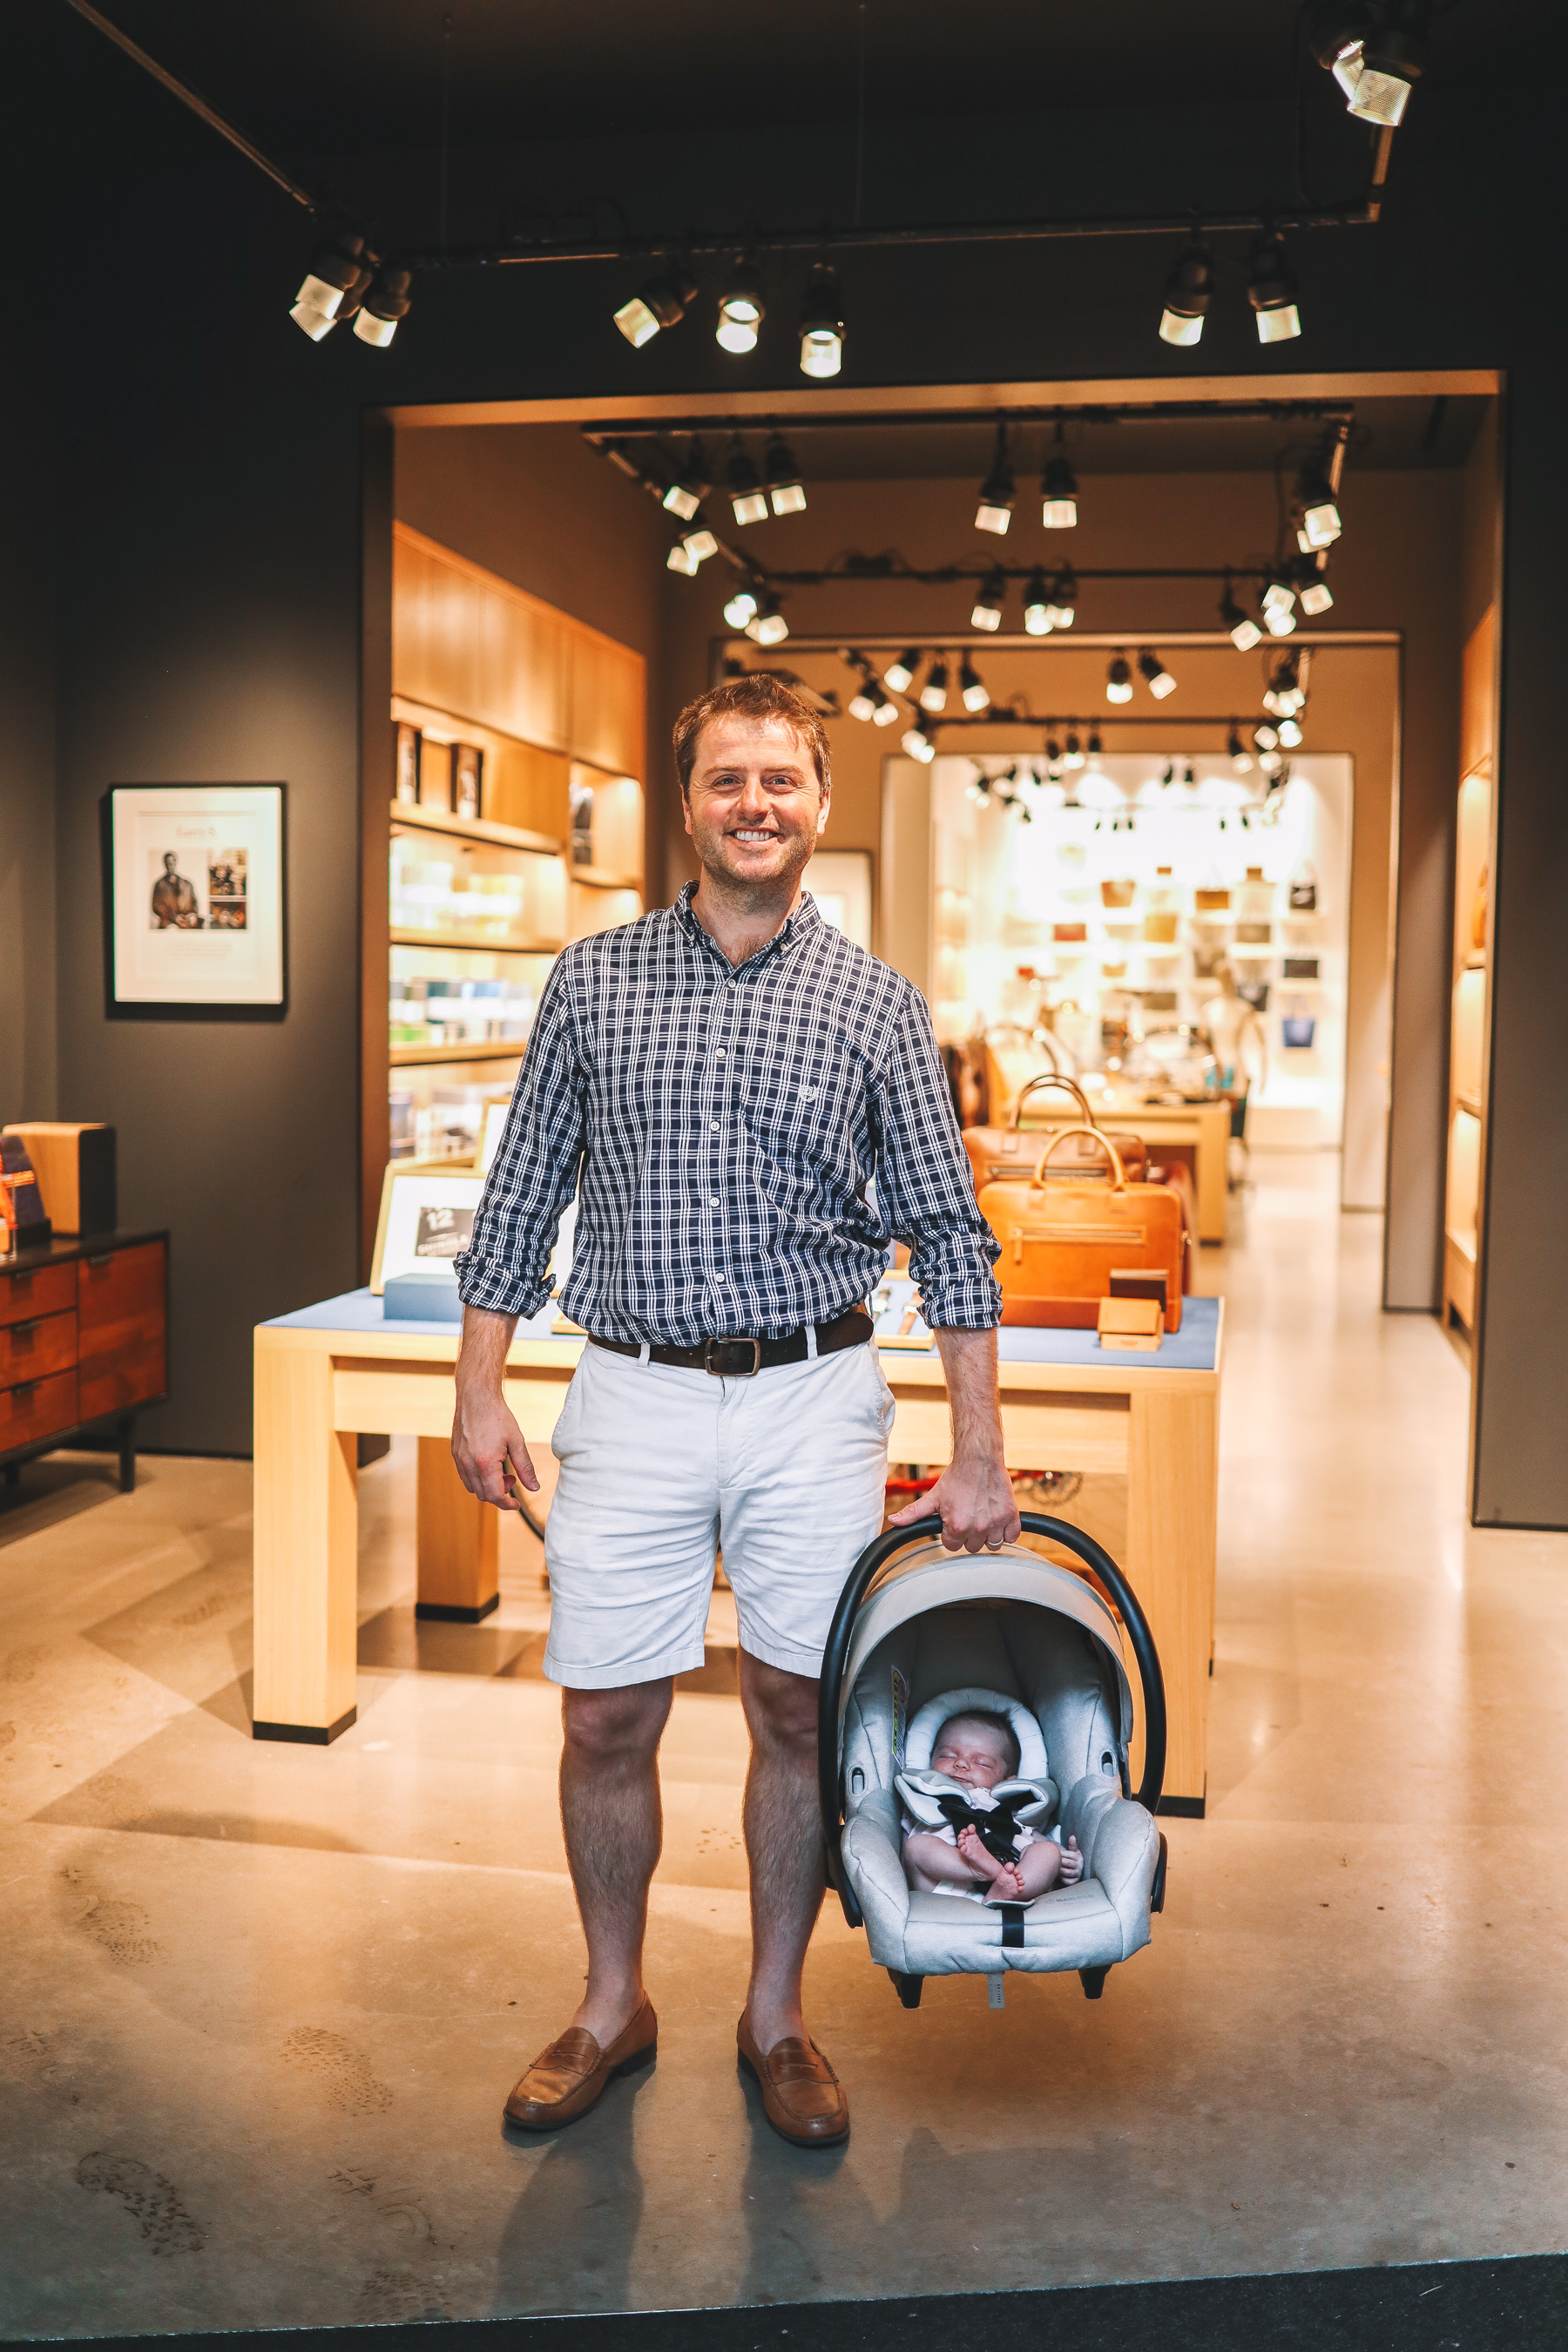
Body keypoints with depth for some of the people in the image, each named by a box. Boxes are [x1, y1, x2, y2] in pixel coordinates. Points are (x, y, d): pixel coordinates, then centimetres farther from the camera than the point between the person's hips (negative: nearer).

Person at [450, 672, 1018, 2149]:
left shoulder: (876, 1006, 1)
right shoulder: (592, 981, 4)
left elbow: (948, 1235, 1)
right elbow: (520, 1199, 8)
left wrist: (977, 1456, -3)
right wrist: (479, 1389, 2)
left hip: (811, 1402, 0)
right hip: (632, 1399, 1)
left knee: (800, 1713, 9)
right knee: (604, 1720, 6)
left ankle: (775, 2014, 30)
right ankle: (612, 2005, 30)